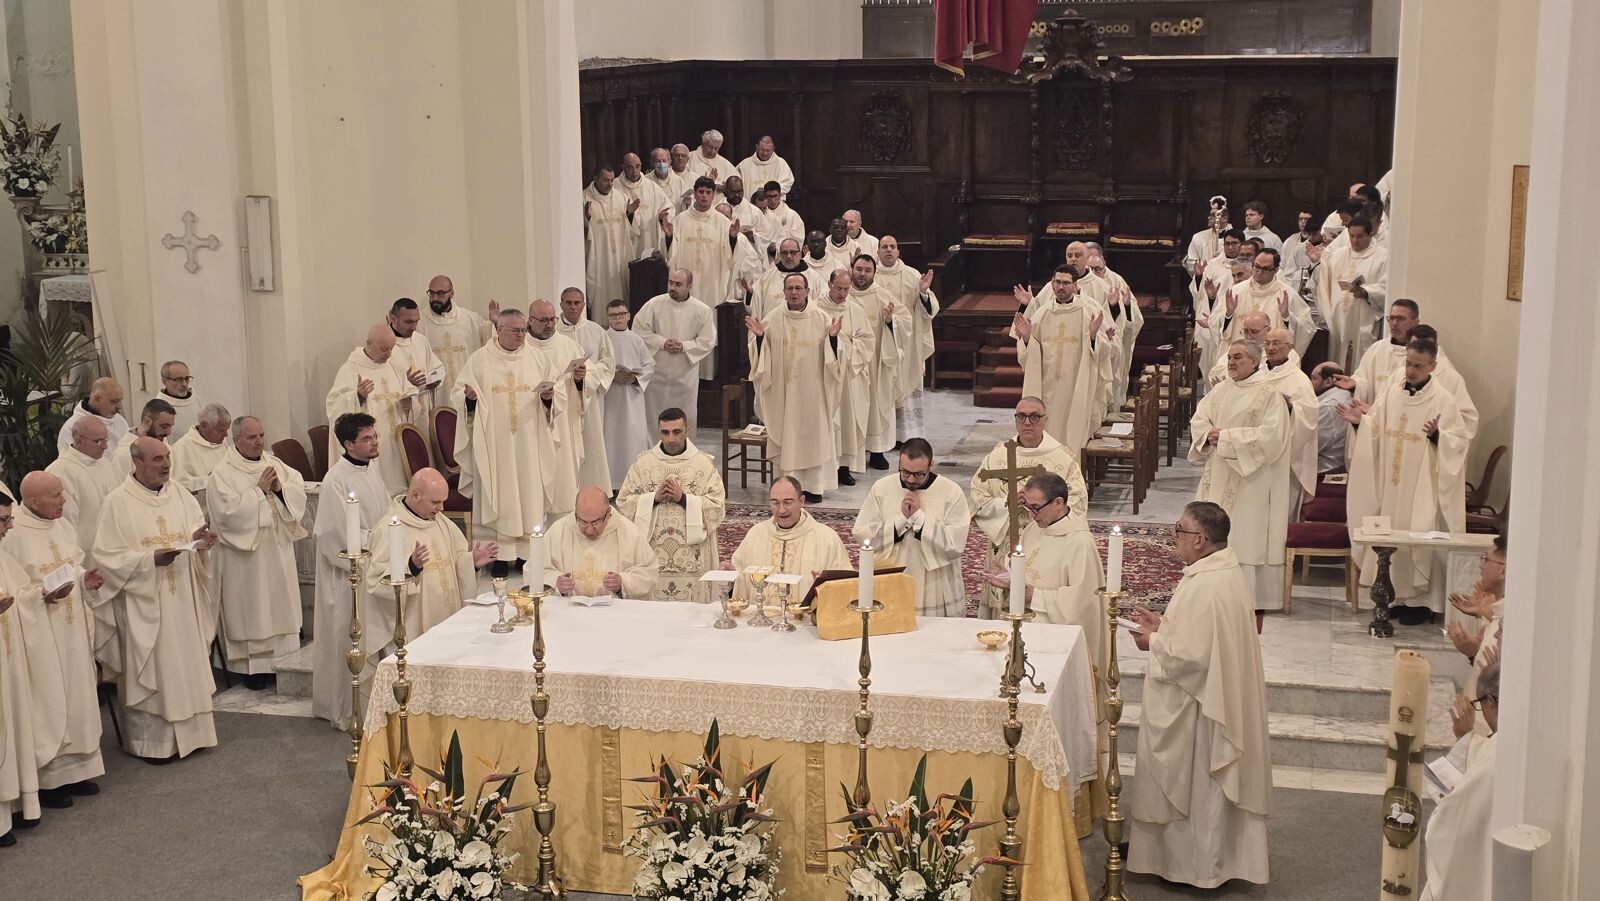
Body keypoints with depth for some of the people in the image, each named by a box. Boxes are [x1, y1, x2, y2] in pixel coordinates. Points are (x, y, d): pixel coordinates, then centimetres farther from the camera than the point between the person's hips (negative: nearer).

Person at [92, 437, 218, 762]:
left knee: (186, 664, 10)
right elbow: (106, 555, -11)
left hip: (182, 599, 5)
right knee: (150, 670, 1)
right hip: (144, 602, -5)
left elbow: (198, 531, 11)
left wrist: (199, 538, -13)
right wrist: (151, 558, -21)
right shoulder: (118, 502, -9)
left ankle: (186, 730, 22)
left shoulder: (179, 494, 5)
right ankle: (151, 741, 10)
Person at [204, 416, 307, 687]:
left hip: (278, 551, 6)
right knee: (251, 611, 0)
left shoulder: (275, 464, 8)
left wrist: (280, 488, -13)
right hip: (245, 555, -6)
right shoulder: (222, 474, -10)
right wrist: (260, 490, -17)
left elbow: (300, 492, 6)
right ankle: (253, 667, 8)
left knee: (280, 606, 11)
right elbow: (229, 511, -21)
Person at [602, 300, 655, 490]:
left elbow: (650, 365, 8)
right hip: (609, 396, -2)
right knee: (611, 436, -2)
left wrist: (636, 378, -9)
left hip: (633, 395, 2)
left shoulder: (636, 340, 7)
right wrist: (613, 376, -15)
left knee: (635, 435, -3)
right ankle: (611, 480, 4)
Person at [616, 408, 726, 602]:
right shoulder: (642, 463, 7)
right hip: (652, 557, 1)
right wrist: (653, 498, -10)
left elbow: (719, 506, -3)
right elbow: (623, 502, 5)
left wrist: (683, 498, -14)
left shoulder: (705, 464, 2)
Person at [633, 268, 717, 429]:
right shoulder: (654, 304, -8)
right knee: (653, 416, 9)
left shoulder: (702, 311, -6)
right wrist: (662, 343, -18)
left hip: (686, 374, 0)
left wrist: (684, 346, -18)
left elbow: (708, 341, -4)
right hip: (656, 372, 0)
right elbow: (639, 330, -7)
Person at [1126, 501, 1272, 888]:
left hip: (1195, 706, -10)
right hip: (1223, 694, 10)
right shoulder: (1229, 571, 3)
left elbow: (1190, 654, -28)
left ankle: (1193, 863, 21)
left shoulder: (1203, 586, -28)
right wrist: (1162, 624, 8)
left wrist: (1153, 642, -11)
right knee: (1209, 782, 20)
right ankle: (1216, 857, 33)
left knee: (1190, 781, 7)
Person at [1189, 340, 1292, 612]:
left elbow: (1270, 436, -18)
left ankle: (1251, 596, 4)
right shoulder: (1221, 390, 10)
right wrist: (1209, 434, -13)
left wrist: (1226, 436, -18)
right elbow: (1198, 419, 10)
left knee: (1247, 537, -4)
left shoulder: (1268, 394, -10)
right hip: (1219, 476, 6)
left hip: (1251, 480, -6)